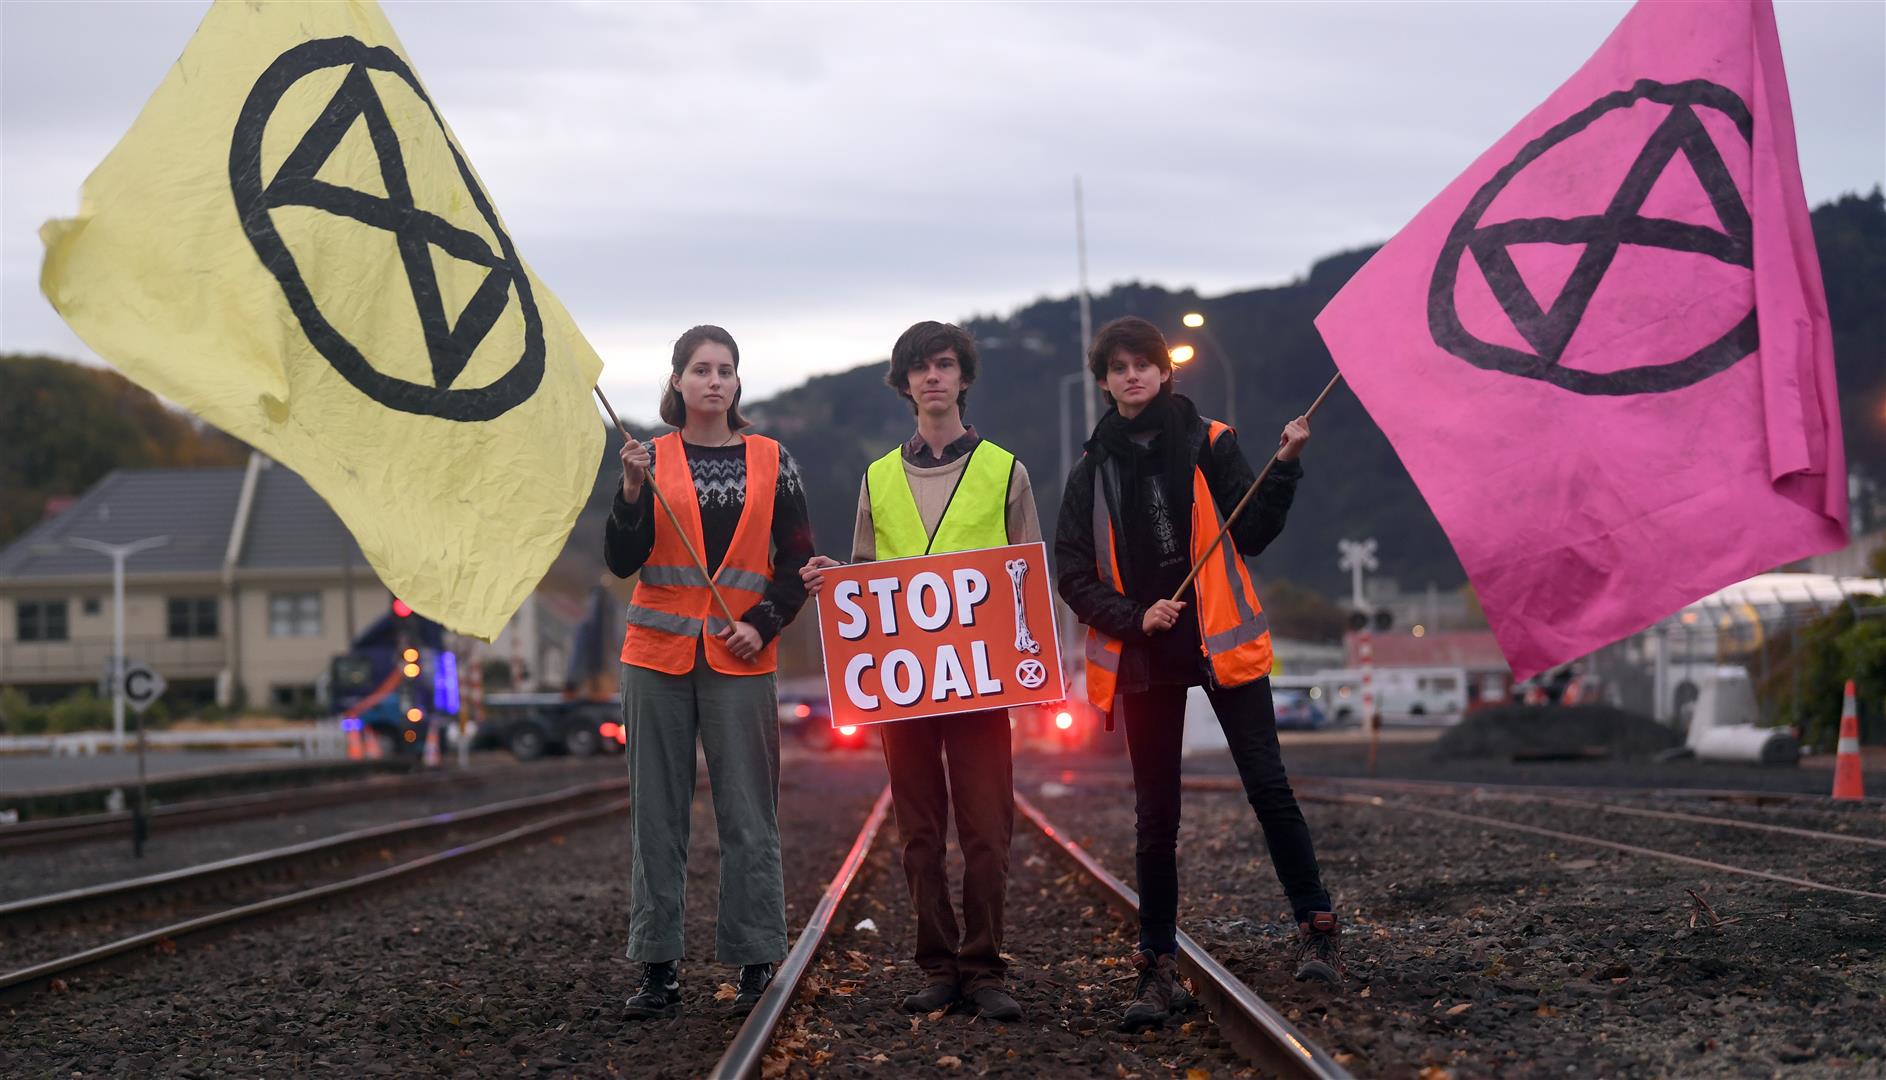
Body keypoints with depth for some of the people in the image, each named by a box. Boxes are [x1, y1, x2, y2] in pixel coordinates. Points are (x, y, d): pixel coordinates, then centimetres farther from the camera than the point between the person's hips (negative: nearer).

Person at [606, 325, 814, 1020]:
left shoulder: (771, 462, 7)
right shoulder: (652, 459, 6)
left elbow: (798, 561, 8)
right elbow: (622, 563, 0)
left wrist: (763, 623, -6)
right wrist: (632, 492, -15)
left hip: (739, 660, -1)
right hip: (657, 654, 1)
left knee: (748, 817, -3)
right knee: (657, 814, 2)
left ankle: (757, 966, 3)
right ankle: (659, 968, 7)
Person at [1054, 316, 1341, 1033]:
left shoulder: (1208, 443, 4)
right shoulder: (1093, 470, 7)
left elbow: (1251, 534, 1)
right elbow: (1073, 577, 6)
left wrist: (1283, 469, -12)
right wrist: (1133, 618, -9)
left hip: (1221, 642, -1)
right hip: (1142, 655, 2)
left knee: (1267, 785, -6)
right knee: (1155, 815, 4)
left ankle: (1316, 931, 2)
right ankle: (1157, 967, 8)